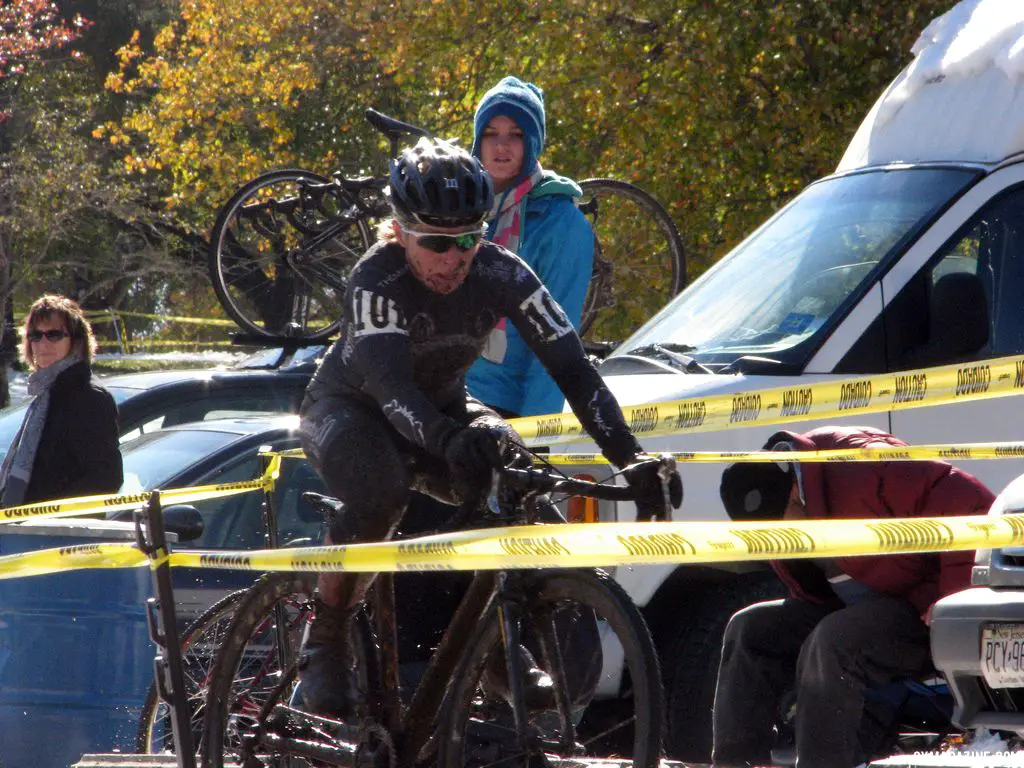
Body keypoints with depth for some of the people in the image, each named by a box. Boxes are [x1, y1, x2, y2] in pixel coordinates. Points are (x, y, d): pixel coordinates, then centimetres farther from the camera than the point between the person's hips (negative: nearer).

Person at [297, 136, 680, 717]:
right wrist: (449, 440, -64)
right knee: (380, 496, -37)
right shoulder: (378, 278, -31)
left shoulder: (502, 274, -21)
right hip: (351, 406, -4)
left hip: (442, 406, 4)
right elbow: (390, 386, -44)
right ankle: (326, 644, -17)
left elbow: (572, 368, -26)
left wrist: (629, 455, -40)